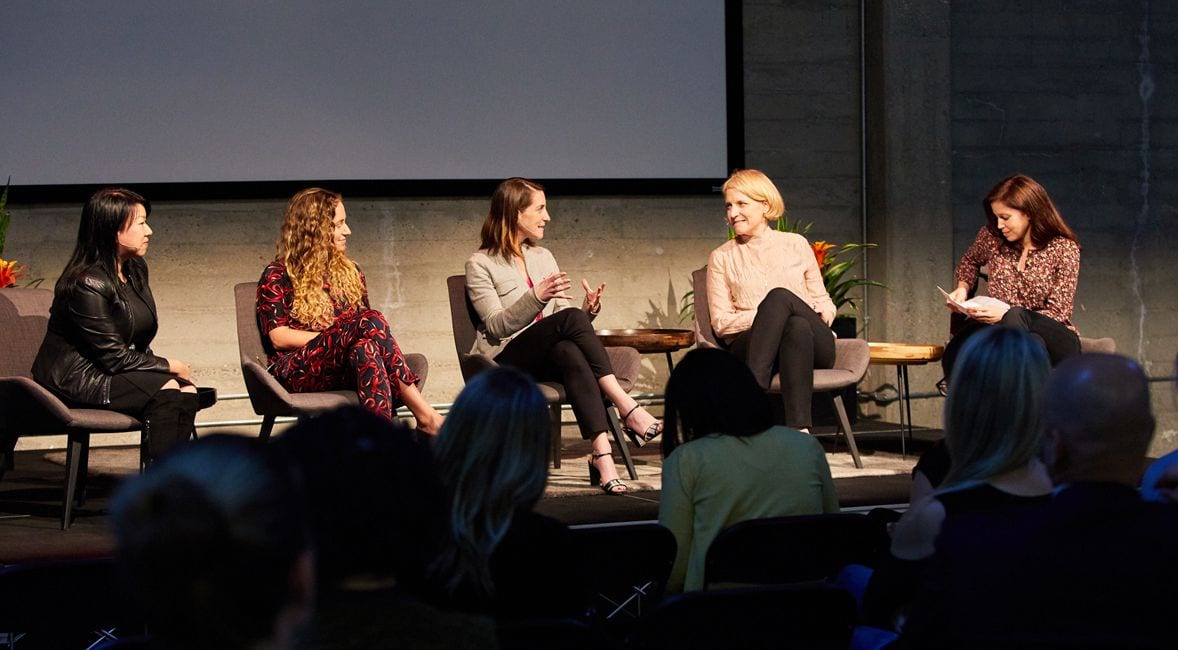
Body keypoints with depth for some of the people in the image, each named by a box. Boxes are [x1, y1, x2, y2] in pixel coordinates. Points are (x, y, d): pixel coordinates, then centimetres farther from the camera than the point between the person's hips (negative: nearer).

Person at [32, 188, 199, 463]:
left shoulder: (135, 269, 8)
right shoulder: (86, 284, -21)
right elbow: (114, 357, -20)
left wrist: (165, 366, -2)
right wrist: (169, 366, -11)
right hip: (75, 377, -9)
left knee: (187, 392, -16)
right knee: (165, 390, -27)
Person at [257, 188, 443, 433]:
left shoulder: (349, 272, 24)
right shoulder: (277, 275, 8)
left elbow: (367, 326, 19)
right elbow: (278, 337, -3)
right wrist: (337, 338, -10)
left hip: (345, 370, 4)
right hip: (298, 371, -4)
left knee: (366, 350, -35)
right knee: (371, 321, -31)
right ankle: (424, 415, -42)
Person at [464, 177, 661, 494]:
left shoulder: (543, 257, 21)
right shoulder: (481, 265, 2)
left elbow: (564, 317, 16)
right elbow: (496, 326, -10)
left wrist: (588, 311, -6)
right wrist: (536, 298, -24)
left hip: (546, 360, 5)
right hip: (505, 363, -4)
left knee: (569, 353, -36)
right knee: (569, 318, -32)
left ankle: (602, 453, -51)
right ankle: (629, 411, -38)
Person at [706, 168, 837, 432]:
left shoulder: (796, 244, 17)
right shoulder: (721, 257, 15)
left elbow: (824, 302, 20)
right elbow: (721, 323, 7)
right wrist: (773, 315, -9)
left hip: (813, 345, 1)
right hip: (751, 346, -1)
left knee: (779, 296, -34)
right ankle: (800, 432, -50)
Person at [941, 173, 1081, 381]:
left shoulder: (1063, 249, -5)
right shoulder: (992, 236, 6)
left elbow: (1057, 313, -6)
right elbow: (970, 261, 30)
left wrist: (1007, 313, -19)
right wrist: (963, 287, 8)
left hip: (1056, 341, -2)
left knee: (1014, 317, -40)